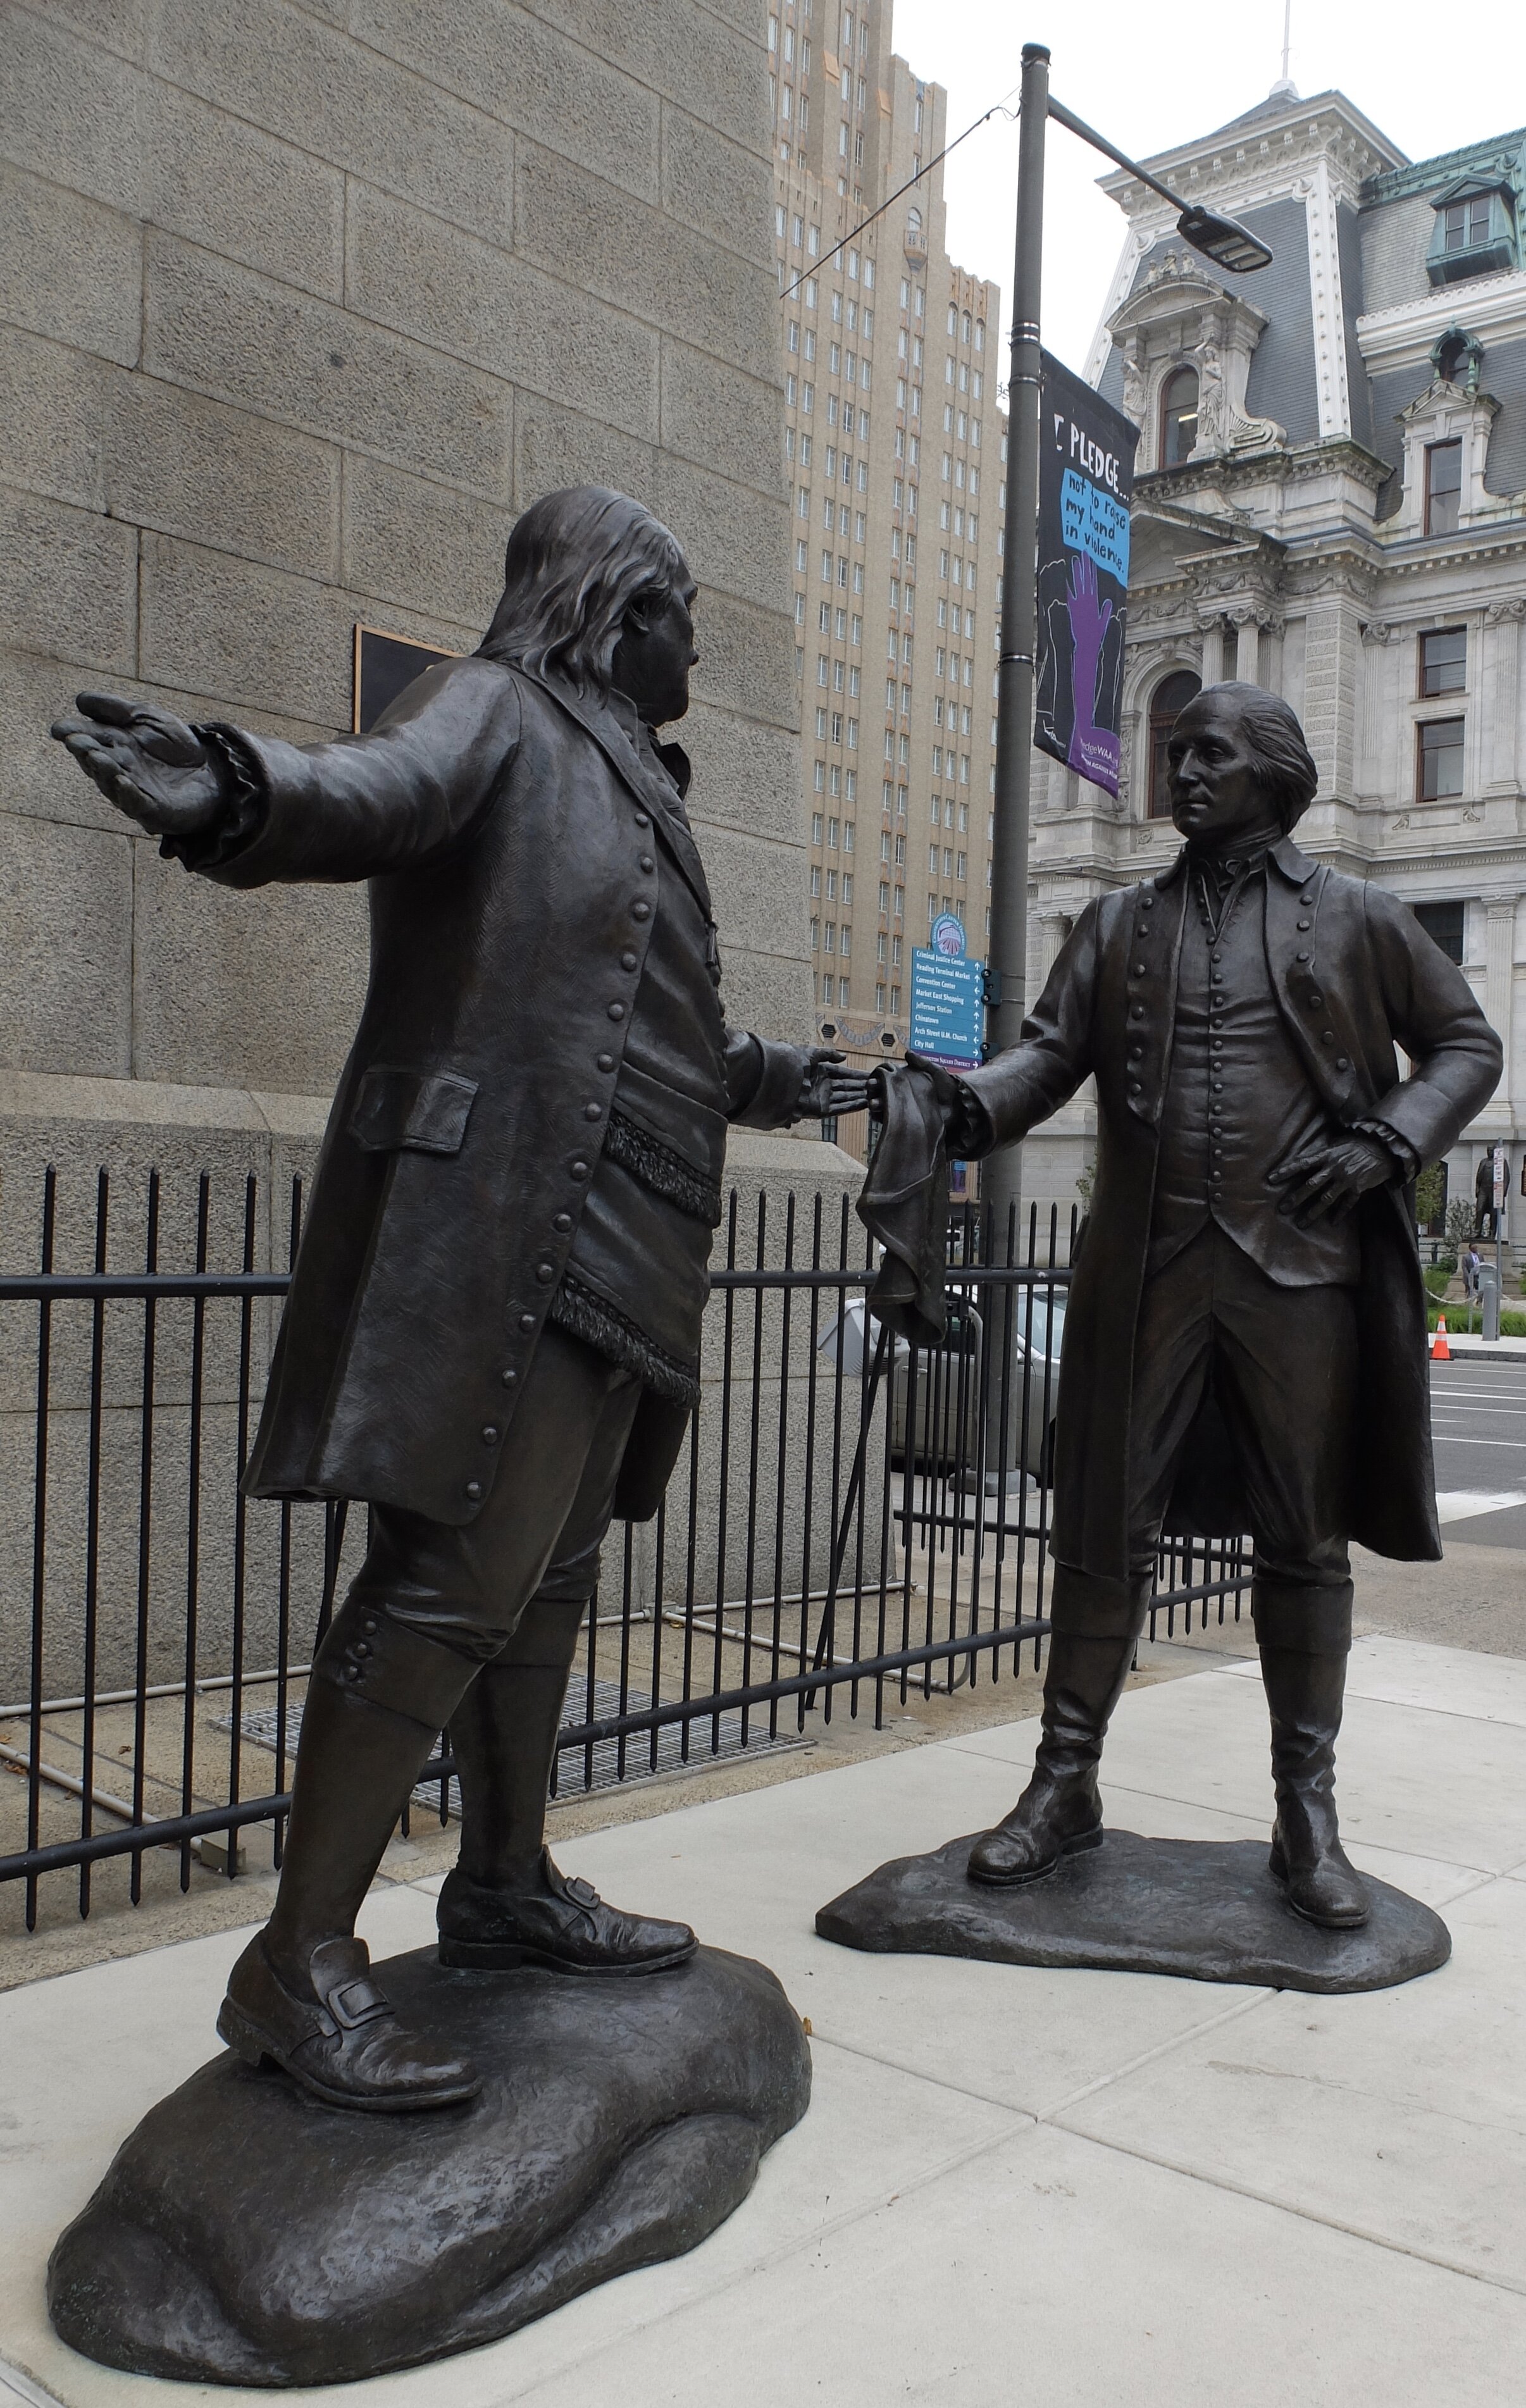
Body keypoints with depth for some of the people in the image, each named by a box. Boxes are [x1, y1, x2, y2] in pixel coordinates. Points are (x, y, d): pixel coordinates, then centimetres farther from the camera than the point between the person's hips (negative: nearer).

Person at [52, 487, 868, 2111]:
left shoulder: (616, 776, 26)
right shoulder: (495, 713, 0)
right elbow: (373, 787, -24)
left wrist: (756, 1082, 49)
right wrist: (235, 794, -46)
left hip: (606, 1244, 9)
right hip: (501, 1218, -9)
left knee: (547, 1568, 13)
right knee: (455, 1572, -13)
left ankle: (505, 1885, 25)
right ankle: (297, 1962, -5)